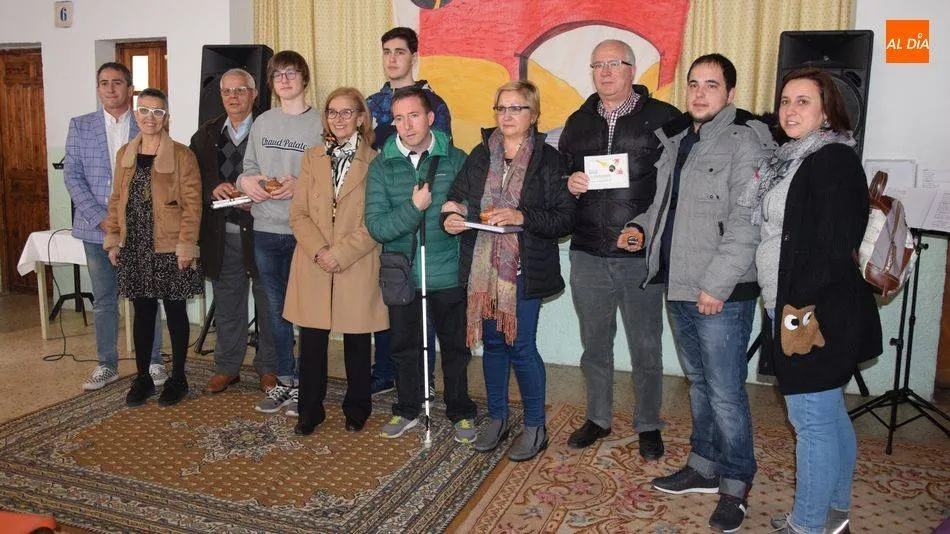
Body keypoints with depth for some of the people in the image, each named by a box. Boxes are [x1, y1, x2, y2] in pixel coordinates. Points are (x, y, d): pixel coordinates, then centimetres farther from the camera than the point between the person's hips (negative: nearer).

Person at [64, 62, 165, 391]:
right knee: (103, 300, 10)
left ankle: (153, 362, 17)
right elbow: (72, 175, 2)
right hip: (97, 228, 2)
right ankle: (106, 365, 21)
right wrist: (100, 217, -10)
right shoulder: (80, 126, 7)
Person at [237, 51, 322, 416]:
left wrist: (299, 187, -21)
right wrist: (247, 182, -6)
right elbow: (248, 167, 16)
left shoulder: (319, 123, -3)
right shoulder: (261, 123, 12)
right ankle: (284, 379, 24)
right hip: (266, 229, 5)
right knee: (276, 306, 12)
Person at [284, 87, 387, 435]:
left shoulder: (374, 162, -2)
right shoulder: (312, 158, 10)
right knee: (311, 341, 6)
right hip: (314, 267, 3)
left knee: (357, 342, 8)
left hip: (358, 268, -3)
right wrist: (318, 250, -10)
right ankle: (309, 411, 22)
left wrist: (340, 253, -14)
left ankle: (356, 409, 26)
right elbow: (298, 213, 6)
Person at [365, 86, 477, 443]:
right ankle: (407, 410, 35)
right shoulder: (381, 166, -2)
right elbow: (376, 225, -10)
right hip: (401, 274, 1)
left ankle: (461, 413, 29)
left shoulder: (456, 159, -3)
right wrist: (414, 207, -20)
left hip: (447, 274, -1)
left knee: (455, 346, 11)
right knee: (404, 346, 16)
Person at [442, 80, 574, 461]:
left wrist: (522, 217, -21)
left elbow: (565, 218, -8)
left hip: (525, 269, -4)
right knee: (492, 342, 13)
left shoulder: (548, 159, -4)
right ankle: (497, 419, 30)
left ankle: (535, 427, 18)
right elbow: (457, 198, 14)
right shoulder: (480, 155, 9)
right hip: (483, 266, 4)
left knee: (521, 346, -1)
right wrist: (451, 219, -7)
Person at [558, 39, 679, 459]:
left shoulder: (663, 118, -1)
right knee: (594, 343, 14)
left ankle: (648, 426, 24)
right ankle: (598, 418, 31)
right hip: (588, 254, 4)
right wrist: (569, 183, -6)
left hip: (642, 254, -4)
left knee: (645, 346, 7)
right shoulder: (578, 122, 13)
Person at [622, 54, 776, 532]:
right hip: (678, 288, 8)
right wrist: (643, 227, 7)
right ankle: (704, 467, 33)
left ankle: (735, 486, 16)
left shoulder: (745, 142, -10)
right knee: (698, 383, 19)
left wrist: (716, 284, -20)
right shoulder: (676, 139, 15)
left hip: (722, 295, -8)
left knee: (725, 393, -1)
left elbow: (746, 224, -17)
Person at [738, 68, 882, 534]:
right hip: (794, 307, 9)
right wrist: (783, 303, 11)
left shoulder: (835, 160, -13)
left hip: (814, 314, -9)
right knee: (830, 415, 18)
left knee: (812, 420, 0)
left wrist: (801, 304, -20)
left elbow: (835, 245, -21)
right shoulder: (791, 159, 15)